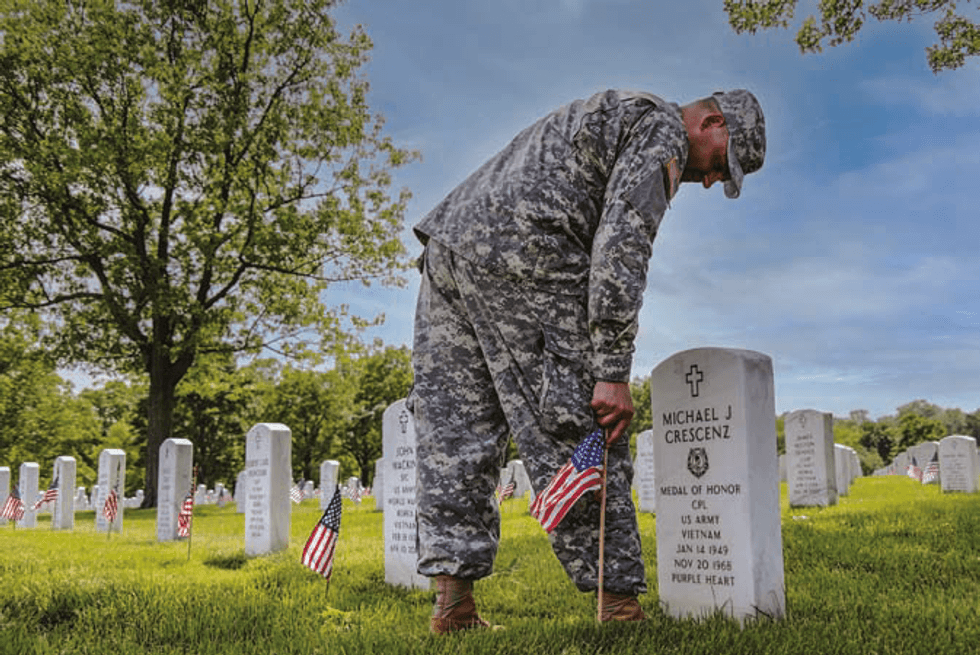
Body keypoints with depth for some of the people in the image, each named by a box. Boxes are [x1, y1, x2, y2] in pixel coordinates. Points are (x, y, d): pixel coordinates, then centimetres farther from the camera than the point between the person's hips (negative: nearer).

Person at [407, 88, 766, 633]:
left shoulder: (613, 114, 34)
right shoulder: (663, 128, 4)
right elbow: (621, 245, -11)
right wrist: (613, 373, -13)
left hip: (447, 238, 10)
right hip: (519, 248, -9)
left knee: (456, 425, 6)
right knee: (578, 430, -4)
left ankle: (454, 602, 7)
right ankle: (620, 602, 2)